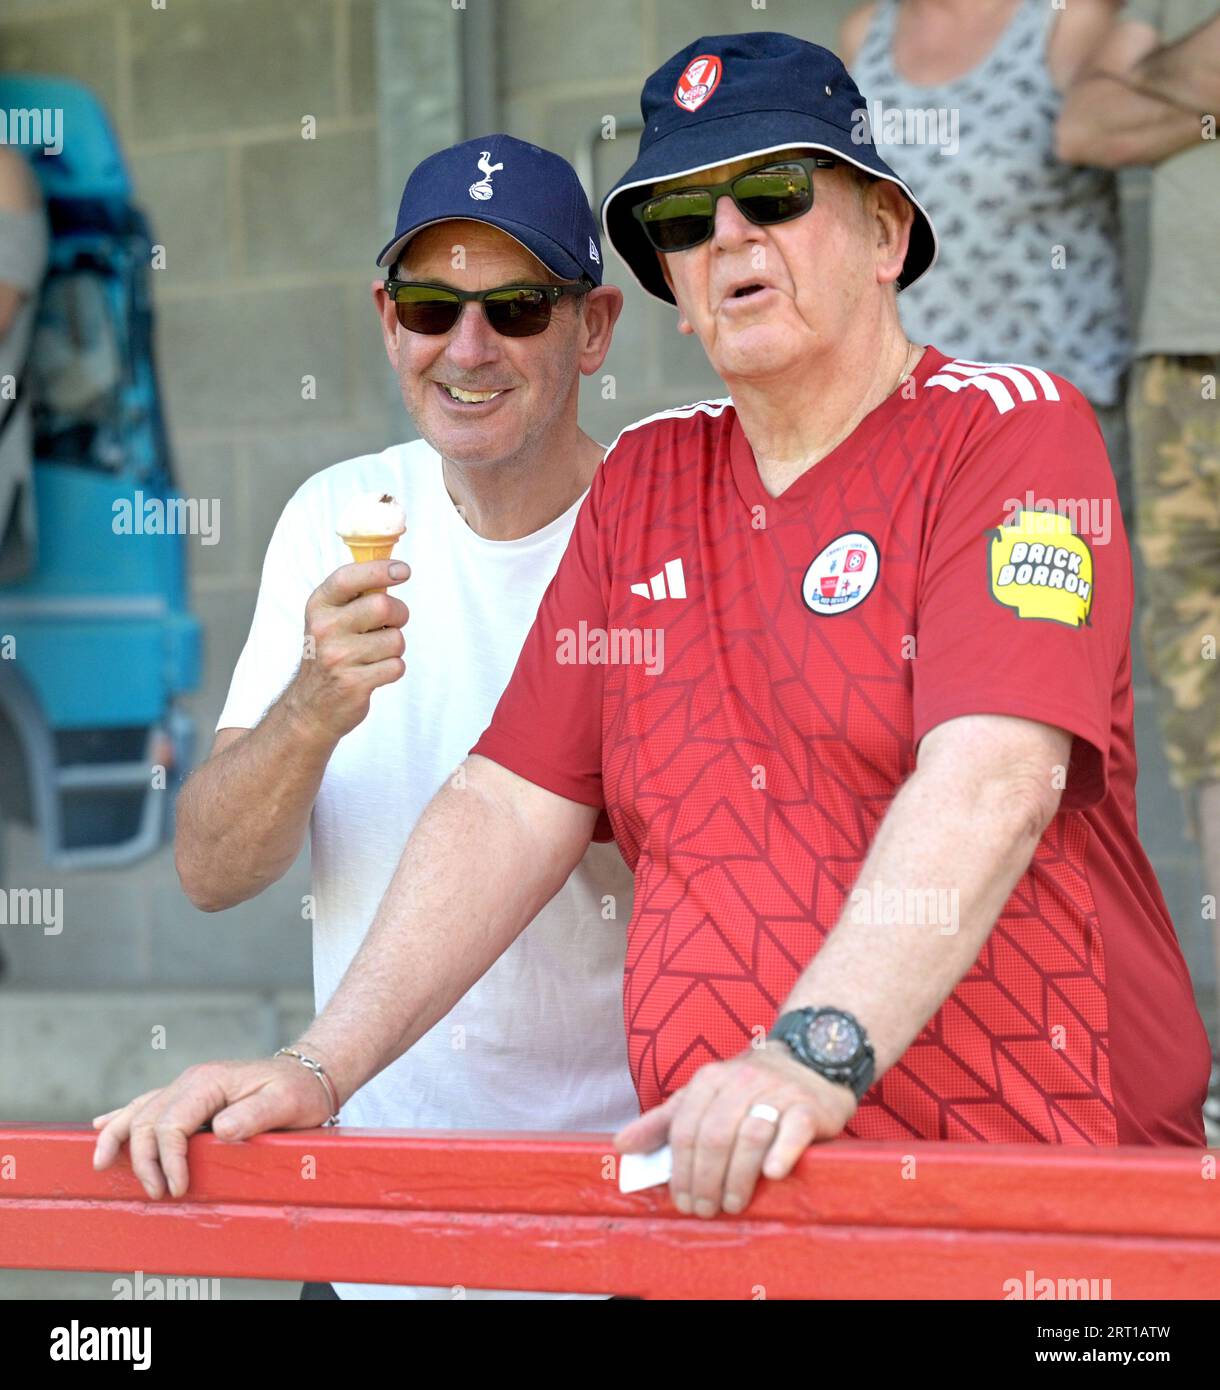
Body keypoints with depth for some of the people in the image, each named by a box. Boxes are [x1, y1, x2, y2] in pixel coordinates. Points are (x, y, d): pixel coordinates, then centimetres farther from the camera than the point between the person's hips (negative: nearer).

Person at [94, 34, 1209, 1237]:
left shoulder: (1011, 429, -1)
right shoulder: (643, 483, 18)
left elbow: (994, 777, -17)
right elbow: (514, 807, 13)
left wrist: (817, 1053, -31)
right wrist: (319, 1068, 0)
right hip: (704, 1187, 5)